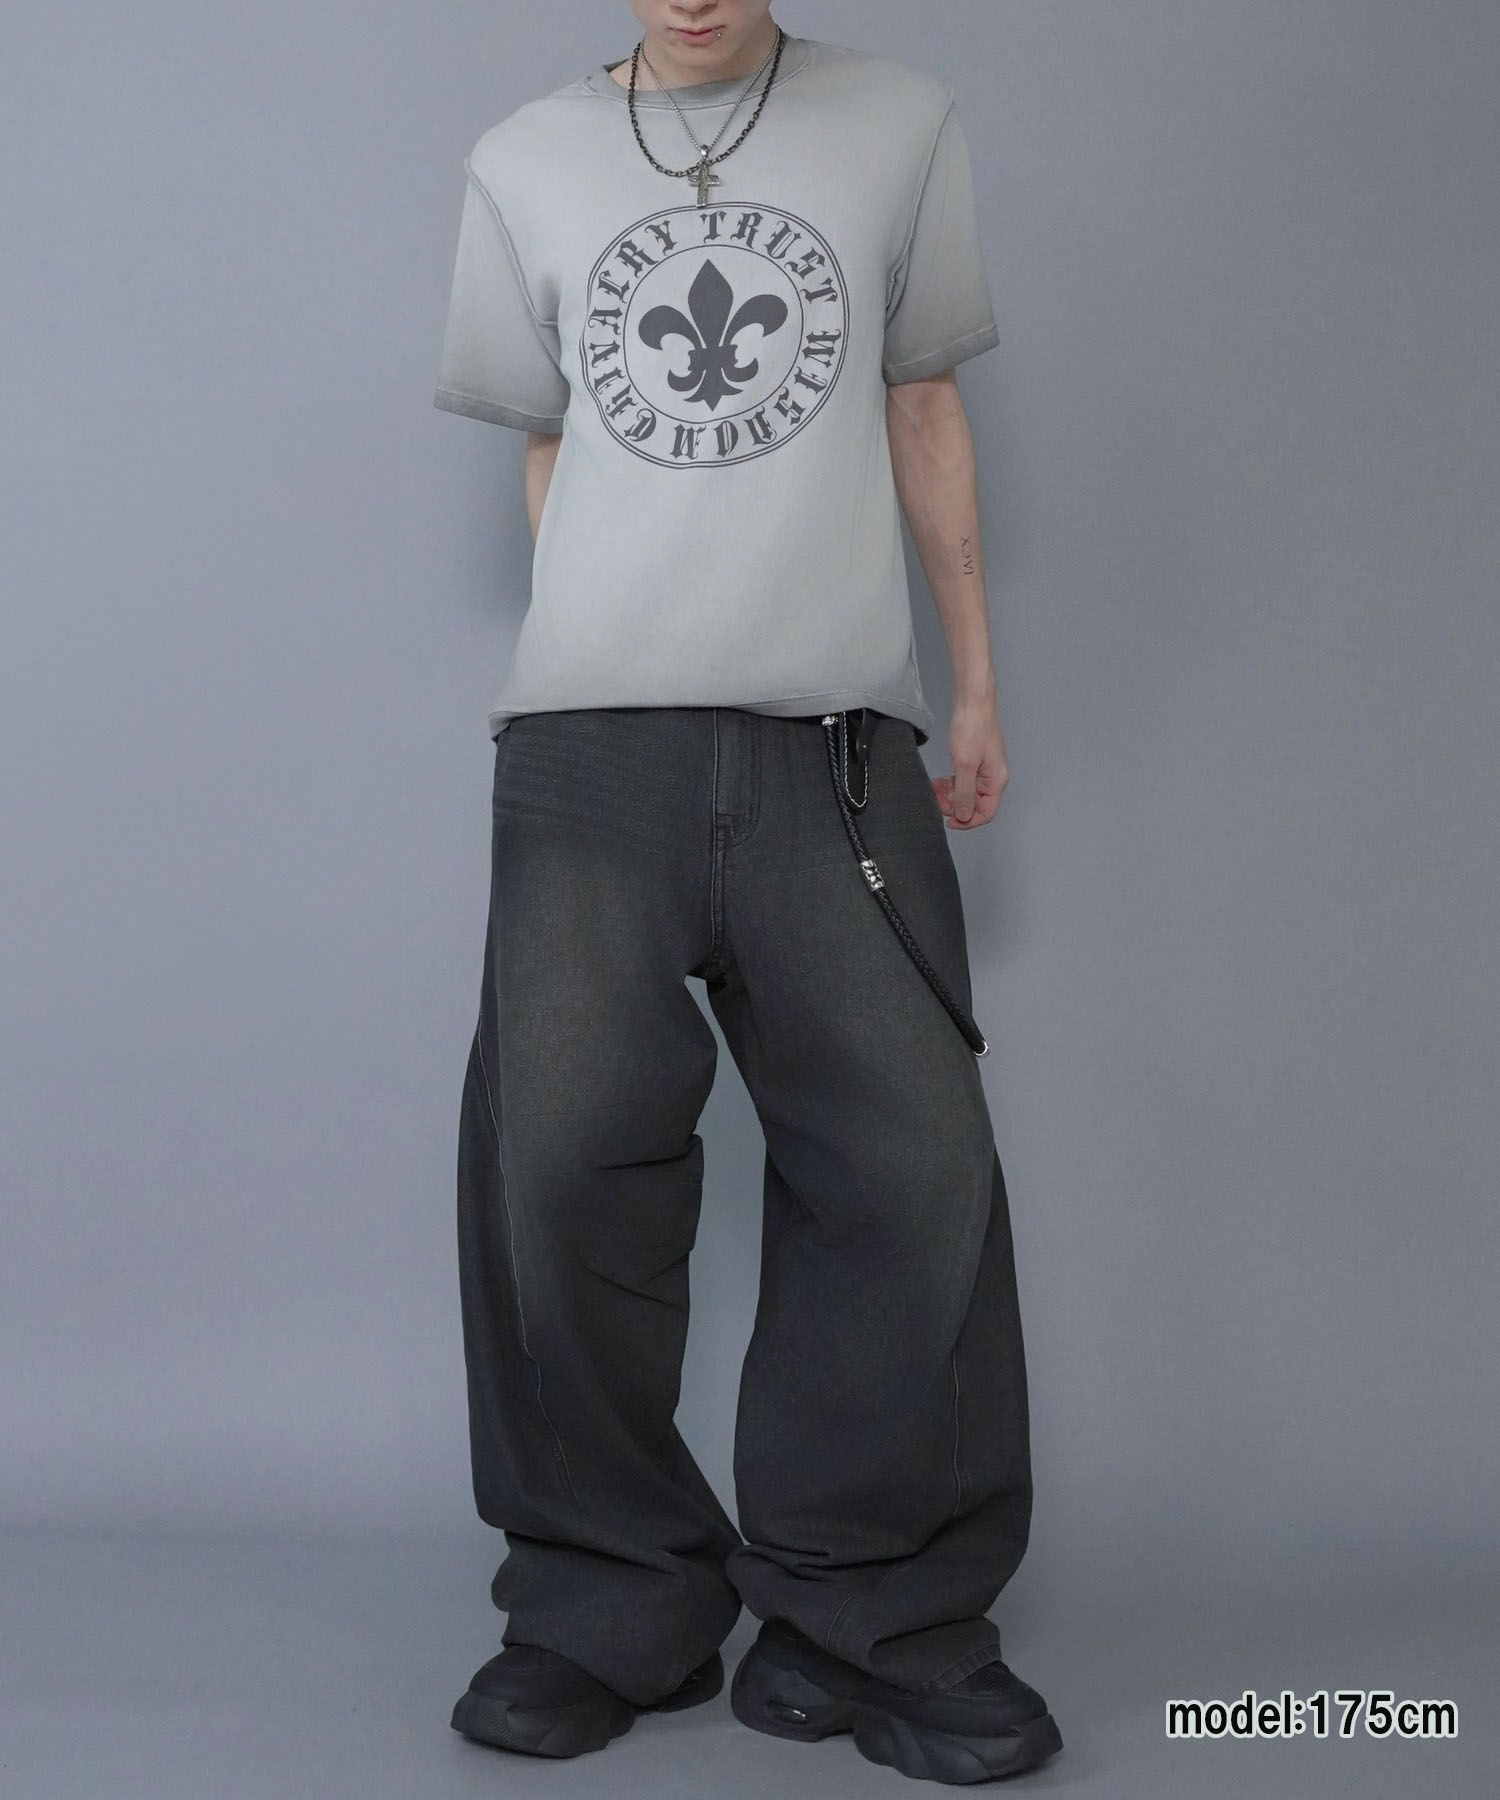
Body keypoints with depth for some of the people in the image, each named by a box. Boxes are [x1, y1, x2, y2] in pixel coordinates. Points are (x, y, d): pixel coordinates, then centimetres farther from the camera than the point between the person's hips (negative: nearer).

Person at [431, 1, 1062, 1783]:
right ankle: (612, 1613, 11)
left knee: (911, 1168, -6)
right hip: (588, 746, 1)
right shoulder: (522, 162, 14)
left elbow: (923, 411, 17)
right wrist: (608, 650, 10)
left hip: (838, 742, 0)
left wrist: (976, 678, 16)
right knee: (560, 1167, -5)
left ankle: (876, 1623, 9)